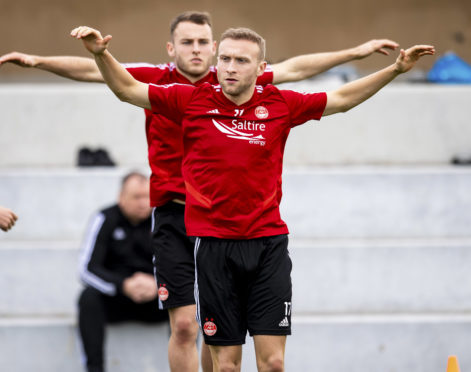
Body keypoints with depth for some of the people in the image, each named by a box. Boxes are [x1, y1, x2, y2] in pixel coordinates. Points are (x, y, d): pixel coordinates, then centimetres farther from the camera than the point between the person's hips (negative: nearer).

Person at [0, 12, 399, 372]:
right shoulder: (158, 82, 0)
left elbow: (293, 68, 8)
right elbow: (95, 70, -5)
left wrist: (356, 52, 6)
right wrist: (37, 60, -16)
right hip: (174, 213, -2)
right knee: (184, 325, -6)